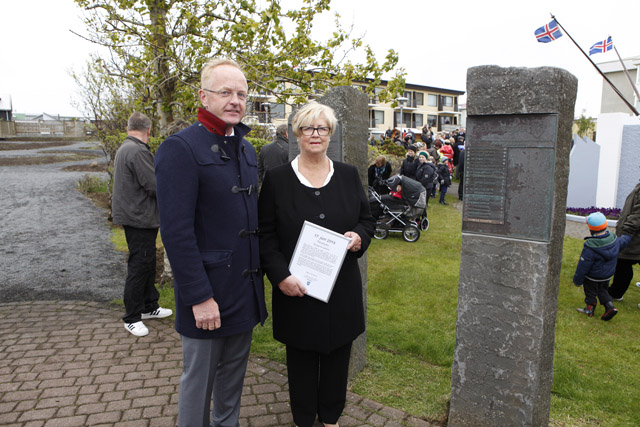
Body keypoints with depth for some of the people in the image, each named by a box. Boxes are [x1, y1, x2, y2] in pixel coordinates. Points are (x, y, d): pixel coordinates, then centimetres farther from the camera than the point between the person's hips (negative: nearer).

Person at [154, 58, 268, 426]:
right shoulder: (181, 148, -15)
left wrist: (260, 271, 12)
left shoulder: (247, 149, 10)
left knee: (234, 371, 22)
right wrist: (199, 296, -20)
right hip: (207, 291, -7)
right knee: (199, 378, 11)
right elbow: (176, 231, -20)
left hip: (246, 286, 7)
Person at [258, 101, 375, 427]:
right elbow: (266, 234, -3)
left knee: (337, 354, 14)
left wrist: (360, 237, -10)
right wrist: (280, 276, -14)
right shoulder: (277, 179, -2)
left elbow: (367, 219, 12)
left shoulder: (348, 175, 5)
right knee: (301, 357, 11)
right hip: (296, 290, -2)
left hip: (341, 288, 3)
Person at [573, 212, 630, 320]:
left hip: (593, 278, -6)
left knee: (590, 292, 16)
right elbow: (625, 240, 13)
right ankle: (610, 306, 20)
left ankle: (590, 309, 29)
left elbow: (582, 267, -24)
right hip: (607, 275, 6)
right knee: (602, 290, 27)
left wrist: (577, 280, -13)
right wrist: (629, 235, 36)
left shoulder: (590, 248, -31)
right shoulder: (614, 240, -13)